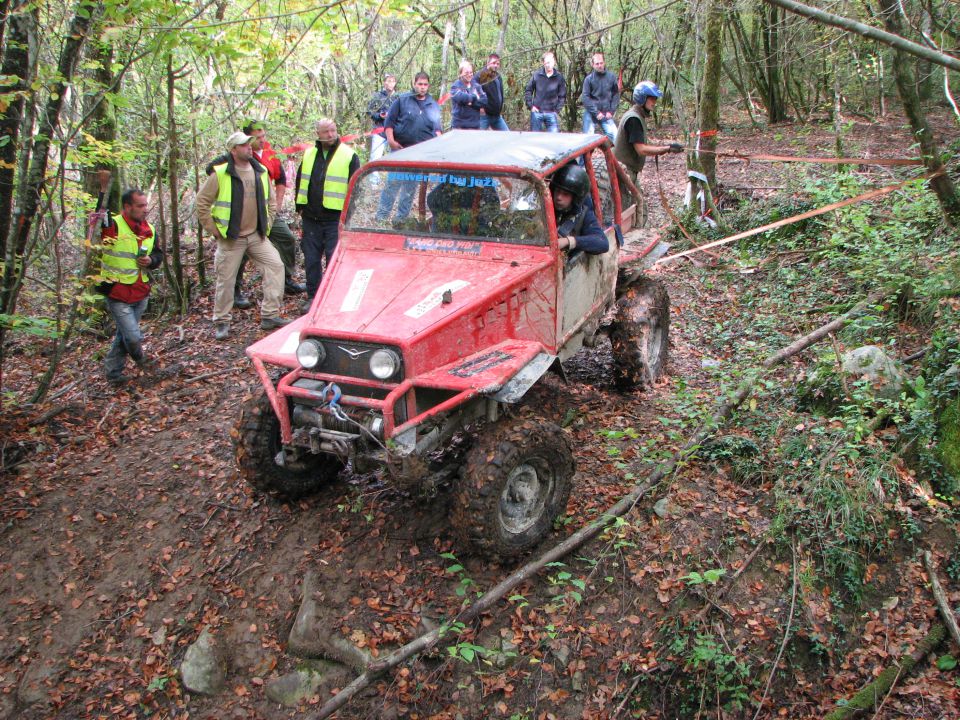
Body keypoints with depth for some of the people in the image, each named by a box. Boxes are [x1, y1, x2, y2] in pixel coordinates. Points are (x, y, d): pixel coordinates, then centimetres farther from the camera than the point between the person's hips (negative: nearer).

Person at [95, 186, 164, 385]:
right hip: (118, 295, -6)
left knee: (124, 335, 18)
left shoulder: (149, 230, 6)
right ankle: (139, 357, 27)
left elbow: (158, 254, 17)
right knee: (133, 337, -6)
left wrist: (151, 261, -5)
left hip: (141, 293, 6)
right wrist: (103, 191, -42)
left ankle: (113, 372, 33)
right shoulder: (112, 226, -14)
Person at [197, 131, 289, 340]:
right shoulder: (220, 174, -10)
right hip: (230, 238, -4)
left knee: (275, 266, -6)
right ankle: (221, 323, 16)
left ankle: (269, 315, 2)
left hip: (257, 236, 4)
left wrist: (266, 224, 10)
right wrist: (214, 230, -6)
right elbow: (202, 202, -6)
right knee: (226, 280, 1)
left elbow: (270, 200, 19)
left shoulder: (261, 172, 5)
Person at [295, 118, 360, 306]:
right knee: (311, 258, 9)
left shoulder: (349, 155, -2)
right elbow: (300, 181, 21)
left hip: (336, 218, -5)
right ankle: (312, 296, 19)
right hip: (311, 218, 5)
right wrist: (300, 206, 13)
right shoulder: (309, 154, 12)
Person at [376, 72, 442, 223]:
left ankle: (401, 216, 16)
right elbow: (389, 121, -1)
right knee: (393, 182, -8)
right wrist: (391, 140, -10)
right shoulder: (403, 100, 1)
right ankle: (381, 216, -3)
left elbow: (437, 128, 18)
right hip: (401, 149, -3)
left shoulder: (433, 105, 13)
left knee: (411, 186, 7)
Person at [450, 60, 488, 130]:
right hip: (460, 125, -4)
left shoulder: (476, 86, 11)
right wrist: (475, 97, -8)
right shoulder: (456, 86, -2)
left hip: (475, 125, 5)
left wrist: (471, 102, -12)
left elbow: (484, 100, 0)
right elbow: (460, 97, -22)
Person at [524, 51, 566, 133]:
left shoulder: (559, 77, 0)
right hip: (537, 112, 0)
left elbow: (562, 96, 5)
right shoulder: (537, 75, 0)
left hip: (552, 113, 0)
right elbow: (528, 91, 7)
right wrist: (530, 105, -2)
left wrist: (557, 110, -3)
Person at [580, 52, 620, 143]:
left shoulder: (611, 77, 3)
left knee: (614, 136, -10)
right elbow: (585, 98, -7)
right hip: (591, 114, -1)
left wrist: (611, 111, -2)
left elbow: (616, 94, 7)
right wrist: (596, 112, -12)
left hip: (606, 115, 1)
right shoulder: (589, 79, -2)